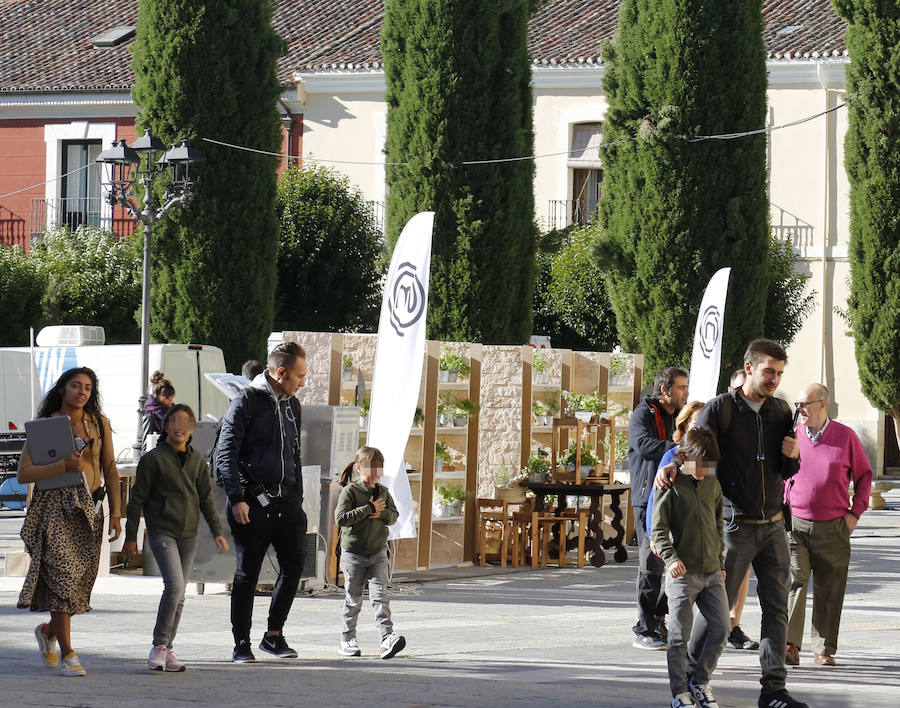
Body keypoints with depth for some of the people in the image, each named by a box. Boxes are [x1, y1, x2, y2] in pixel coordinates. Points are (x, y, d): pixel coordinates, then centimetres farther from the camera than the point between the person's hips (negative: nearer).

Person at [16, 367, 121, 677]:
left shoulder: (99, 423, 10)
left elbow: (110, 469, 12)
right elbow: (23, 474, -6)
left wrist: (116, 512, 4)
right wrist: (63, 465, -18)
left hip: (89, 508, 4)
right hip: (55, 507, -4)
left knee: (81, 578, 5)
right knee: (63, 573, -14)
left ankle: (49, 631, 32)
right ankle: (67, 655, -12)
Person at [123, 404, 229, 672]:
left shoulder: (197, 461, 9)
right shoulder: (153, 459, -5)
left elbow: (206, 499, 15)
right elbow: (137, 499, -2)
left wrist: (218, 532, 7)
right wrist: (130, 536, -3)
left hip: (188, 535, 5)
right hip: (162, 531, -5)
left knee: (179, 594, 7)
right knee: (174, 585, -19)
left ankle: (167, 650, 15)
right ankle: (159, 646, -10)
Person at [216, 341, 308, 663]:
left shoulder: (292, 406, 16)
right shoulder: (246, 402, -6)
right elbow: (225, 454, -9)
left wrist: (298, 498, 21)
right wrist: (237, 499, -16)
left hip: (286, 502, 6)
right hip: (253, 502, -6)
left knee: (294, 564, -3)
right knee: (247, 574, 0)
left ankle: (274, 635, 11)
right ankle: (241, 645, 8)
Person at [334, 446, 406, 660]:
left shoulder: (383, 492, 8)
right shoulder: (350, 491, -8)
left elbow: (394, 516, 11)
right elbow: (341, 518, -18)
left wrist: (382, 513, -12)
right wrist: (369, 509, -19)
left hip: (378, 552, 3)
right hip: (353, 552, -3)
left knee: (380, 594, -8)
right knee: (353, 598, 5)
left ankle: (387, 638, -18)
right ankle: (347, 640, 17)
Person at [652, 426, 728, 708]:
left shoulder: (713, 485, 11)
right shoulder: (671, 486, -6)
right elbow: (658, 529, -8)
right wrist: (670, 558, -22)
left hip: (711, 573, 5)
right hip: (682, 573, -5)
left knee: (720, 629, 1)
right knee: (679, 636, -3)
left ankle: (699, 681, 19)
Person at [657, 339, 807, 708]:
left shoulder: (781, 411, 8)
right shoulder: (721, 409, -7)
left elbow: (786, 472, 15)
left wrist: (792, 456, -8)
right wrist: (668, 466, -30)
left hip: (773, 526, 5)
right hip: (736, 525, -5)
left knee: (777, 607, 1)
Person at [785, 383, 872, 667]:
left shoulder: (845, 437, 1)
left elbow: (864, 475, 11)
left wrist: (855, 513, 4)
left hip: (833, 528, 0)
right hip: (795, 524, 0)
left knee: (828, 591, 3)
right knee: (793, 582, -14)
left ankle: (824, 649, 12)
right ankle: (790, 645, -17)